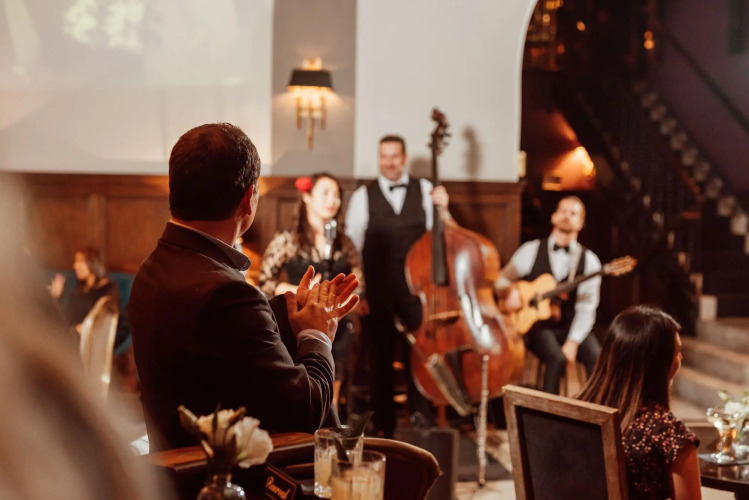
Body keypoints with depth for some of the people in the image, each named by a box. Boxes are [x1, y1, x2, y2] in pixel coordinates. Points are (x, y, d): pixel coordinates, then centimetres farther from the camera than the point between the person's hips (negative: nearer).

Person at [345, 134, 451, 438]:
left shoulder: (424, 190, 5)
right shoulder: (363, 196, 2)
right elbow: (352, 245, 4)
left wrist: (443, 210, -14)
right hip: (378, 290, 0)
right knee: (381, 357, 9)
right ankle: (383, 423, 21)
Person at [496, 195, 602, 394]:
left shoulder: (589, 260, 2)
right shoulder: (531, 250, 3)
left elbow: (586, 307, -6)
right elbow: (502, 280, 11)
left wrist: (572, 342, -18)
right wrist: (510, 292, -13)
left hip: (571, 327, 1)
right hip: (538, 324, -1)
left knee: (597, 357, -27)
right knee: (557, 358, -31)